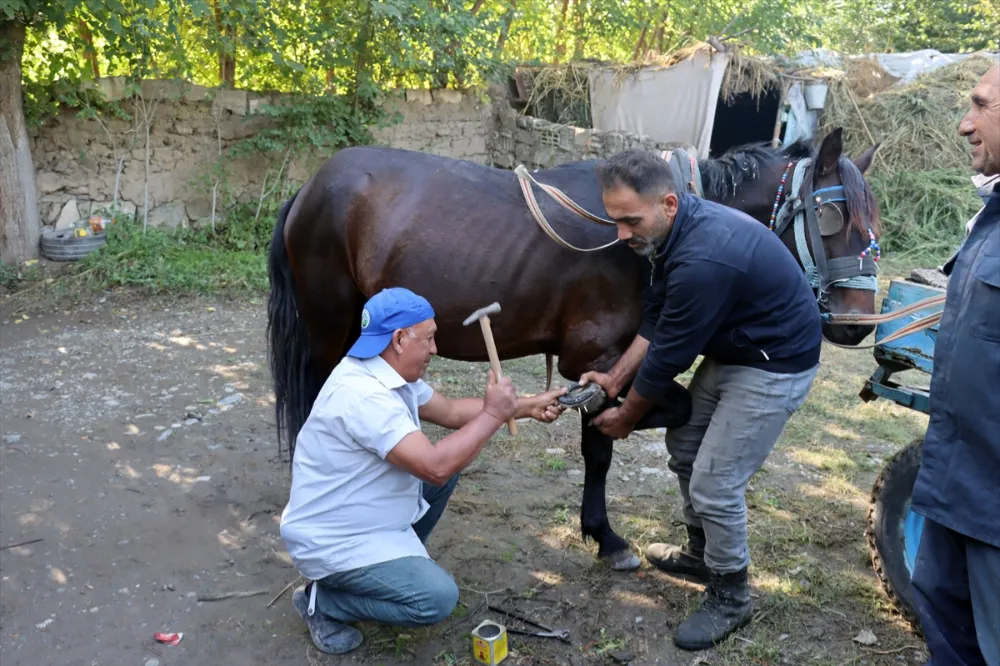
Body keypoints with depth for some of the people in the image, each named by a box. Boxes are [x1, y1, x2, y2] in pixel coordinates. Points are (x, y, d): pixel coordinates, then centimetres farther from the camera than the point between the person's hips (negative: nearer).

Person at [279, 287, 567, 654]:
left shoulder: (392, 373, 0)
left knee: (449, 461, 9)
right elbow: (435, 466, -35)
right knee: (438, 597, -18)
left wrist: (526, 406, 5)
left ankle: (404, 559, 20)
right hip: (334, 541, -10)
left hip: (366, 515, 10)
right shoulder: (363, 395, -32)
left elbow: (450, 411, 11)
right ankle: (322, 601, 0)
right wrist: (493, 414, -24)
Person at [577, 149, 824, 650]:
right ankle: (701, 552, 40)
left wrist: (627, 416, -10)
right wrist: (615, 379, -3)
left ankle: (730, 599, 17)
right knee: (684, 445, 18)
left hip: (775, 366, -9)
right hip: (729, 350, 10)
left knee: (715, 483, -6)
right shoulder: (669, 231, -6)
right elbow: (656, 322, 3)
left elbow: (668, 354, -25)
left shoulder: (704, 259, -35)